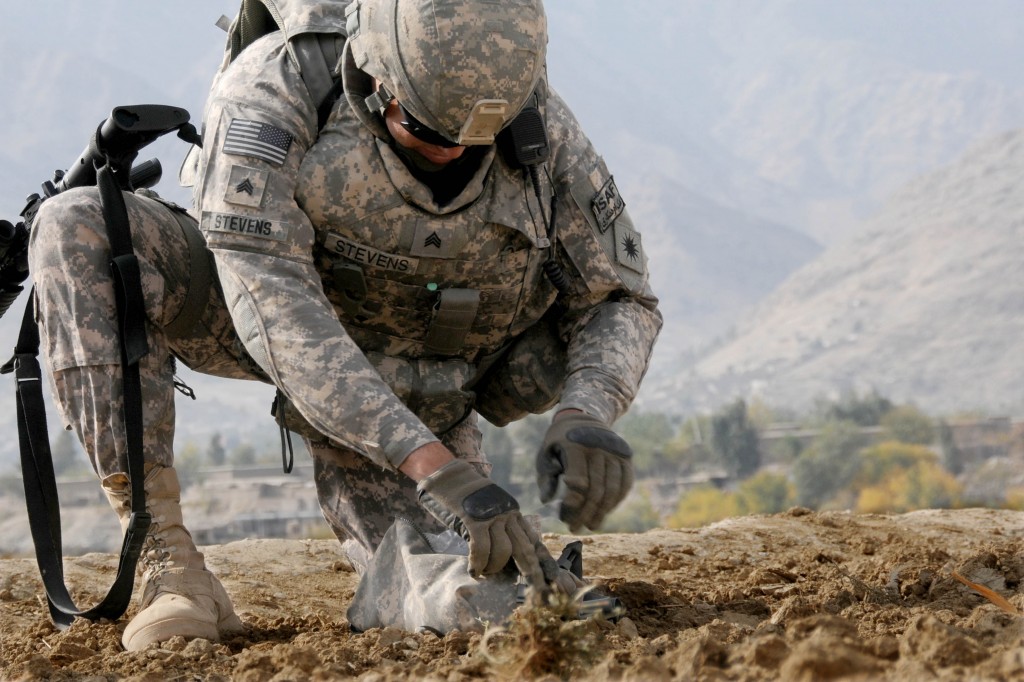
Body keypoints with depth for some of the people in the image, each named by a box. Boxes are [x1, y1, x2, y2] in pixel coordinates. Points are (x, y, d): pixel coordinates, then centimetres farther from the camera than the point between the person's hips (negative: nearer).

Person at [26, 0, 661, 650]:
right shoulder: (273, 85, -32)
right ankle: (167, 564, -28)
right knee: (82, 232, -31)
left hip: (414, 396, 1)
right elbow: (272, 301, -41)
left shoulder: (539, 126, -23)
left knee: (463, 606, -20)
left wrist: (584, 416, -35)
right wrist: (434, 466, -49)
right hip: (265, 329, -1)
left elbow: (621, 302, -11)